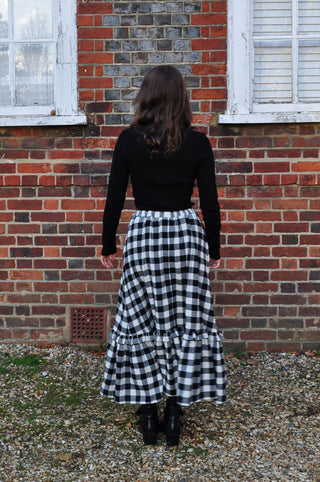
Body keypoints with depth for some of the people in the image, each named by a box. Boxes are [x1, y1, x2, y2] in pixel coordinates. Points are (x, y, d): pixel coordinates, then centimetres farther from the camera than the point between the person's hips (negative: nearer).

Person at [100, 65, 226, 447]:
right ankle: (174, 411, 12)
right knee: (186, 324, 8)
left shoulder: (129, 140, -4)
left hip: (142, 236, 0)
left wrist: (108, 247, 10)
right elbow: (210, 203, -1)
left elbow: (114, 199, -1)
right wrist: (214, 249, 11)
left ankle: (148, 413, 13)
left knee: (140, 325, 8)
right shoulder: (197, 143, -3)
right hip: (187, 235, 0)